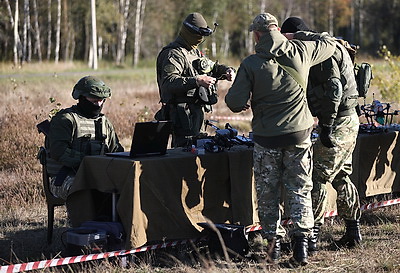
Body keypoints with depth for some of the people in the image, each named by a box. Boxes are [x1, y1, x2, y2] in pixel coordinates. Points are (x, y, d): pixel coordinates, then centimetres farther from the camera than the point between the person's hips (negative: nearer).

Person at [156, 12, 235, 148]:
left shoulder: (195, 52, 19)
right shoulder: (173, 54, -13)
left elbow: (212, 66, 32)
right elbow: (168, 82, -28)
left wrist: (227, 70, 9)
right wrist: (196, 81, -37)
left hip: (196, 111, 10)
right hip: (182, 114, -10)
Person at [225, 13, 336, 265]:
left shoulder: (251, 64, -10)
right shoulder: (300, 52, -3)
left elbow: (235, 102, -10)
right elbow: (329, 43, 16)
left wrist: (242, 104, 13)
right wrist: (296, 36, 18)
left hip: (266, 137, -2)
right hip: (299, 134, 2)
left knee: (268, 192, 12)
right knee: (300, 190, 8)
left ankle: (273, 241, 15)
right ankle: (301, 242, 0)